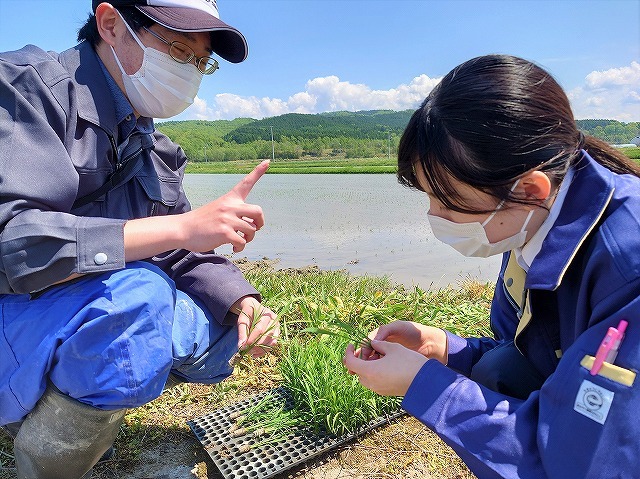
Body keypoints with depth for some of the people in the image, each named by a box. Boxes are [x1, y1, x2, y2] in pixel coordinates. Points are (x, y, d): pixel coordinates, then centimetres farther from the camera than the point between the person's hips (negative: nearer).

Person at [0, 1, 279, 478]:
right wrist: (183, 226, -33)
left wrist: (244, 302, -13)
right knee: (136, 294, -34)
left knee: (224, 330, 4)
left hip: (98, 319, 8)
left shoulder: (156, 149, 7)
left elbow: (184, 255, 5)